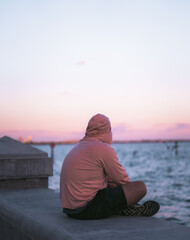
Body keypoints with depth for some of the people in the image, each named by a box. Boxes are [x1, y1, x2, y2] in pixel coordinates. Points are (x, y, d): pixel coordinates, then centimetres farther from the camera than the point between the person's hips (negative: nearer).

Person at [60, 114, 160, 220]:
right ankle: (126, 210, 13)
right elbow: (123, 180, -3)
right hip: (88, 209, -10)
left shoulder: (79, 146, 16)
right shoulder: (104, 148, -13)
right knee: (140, 187, -9)